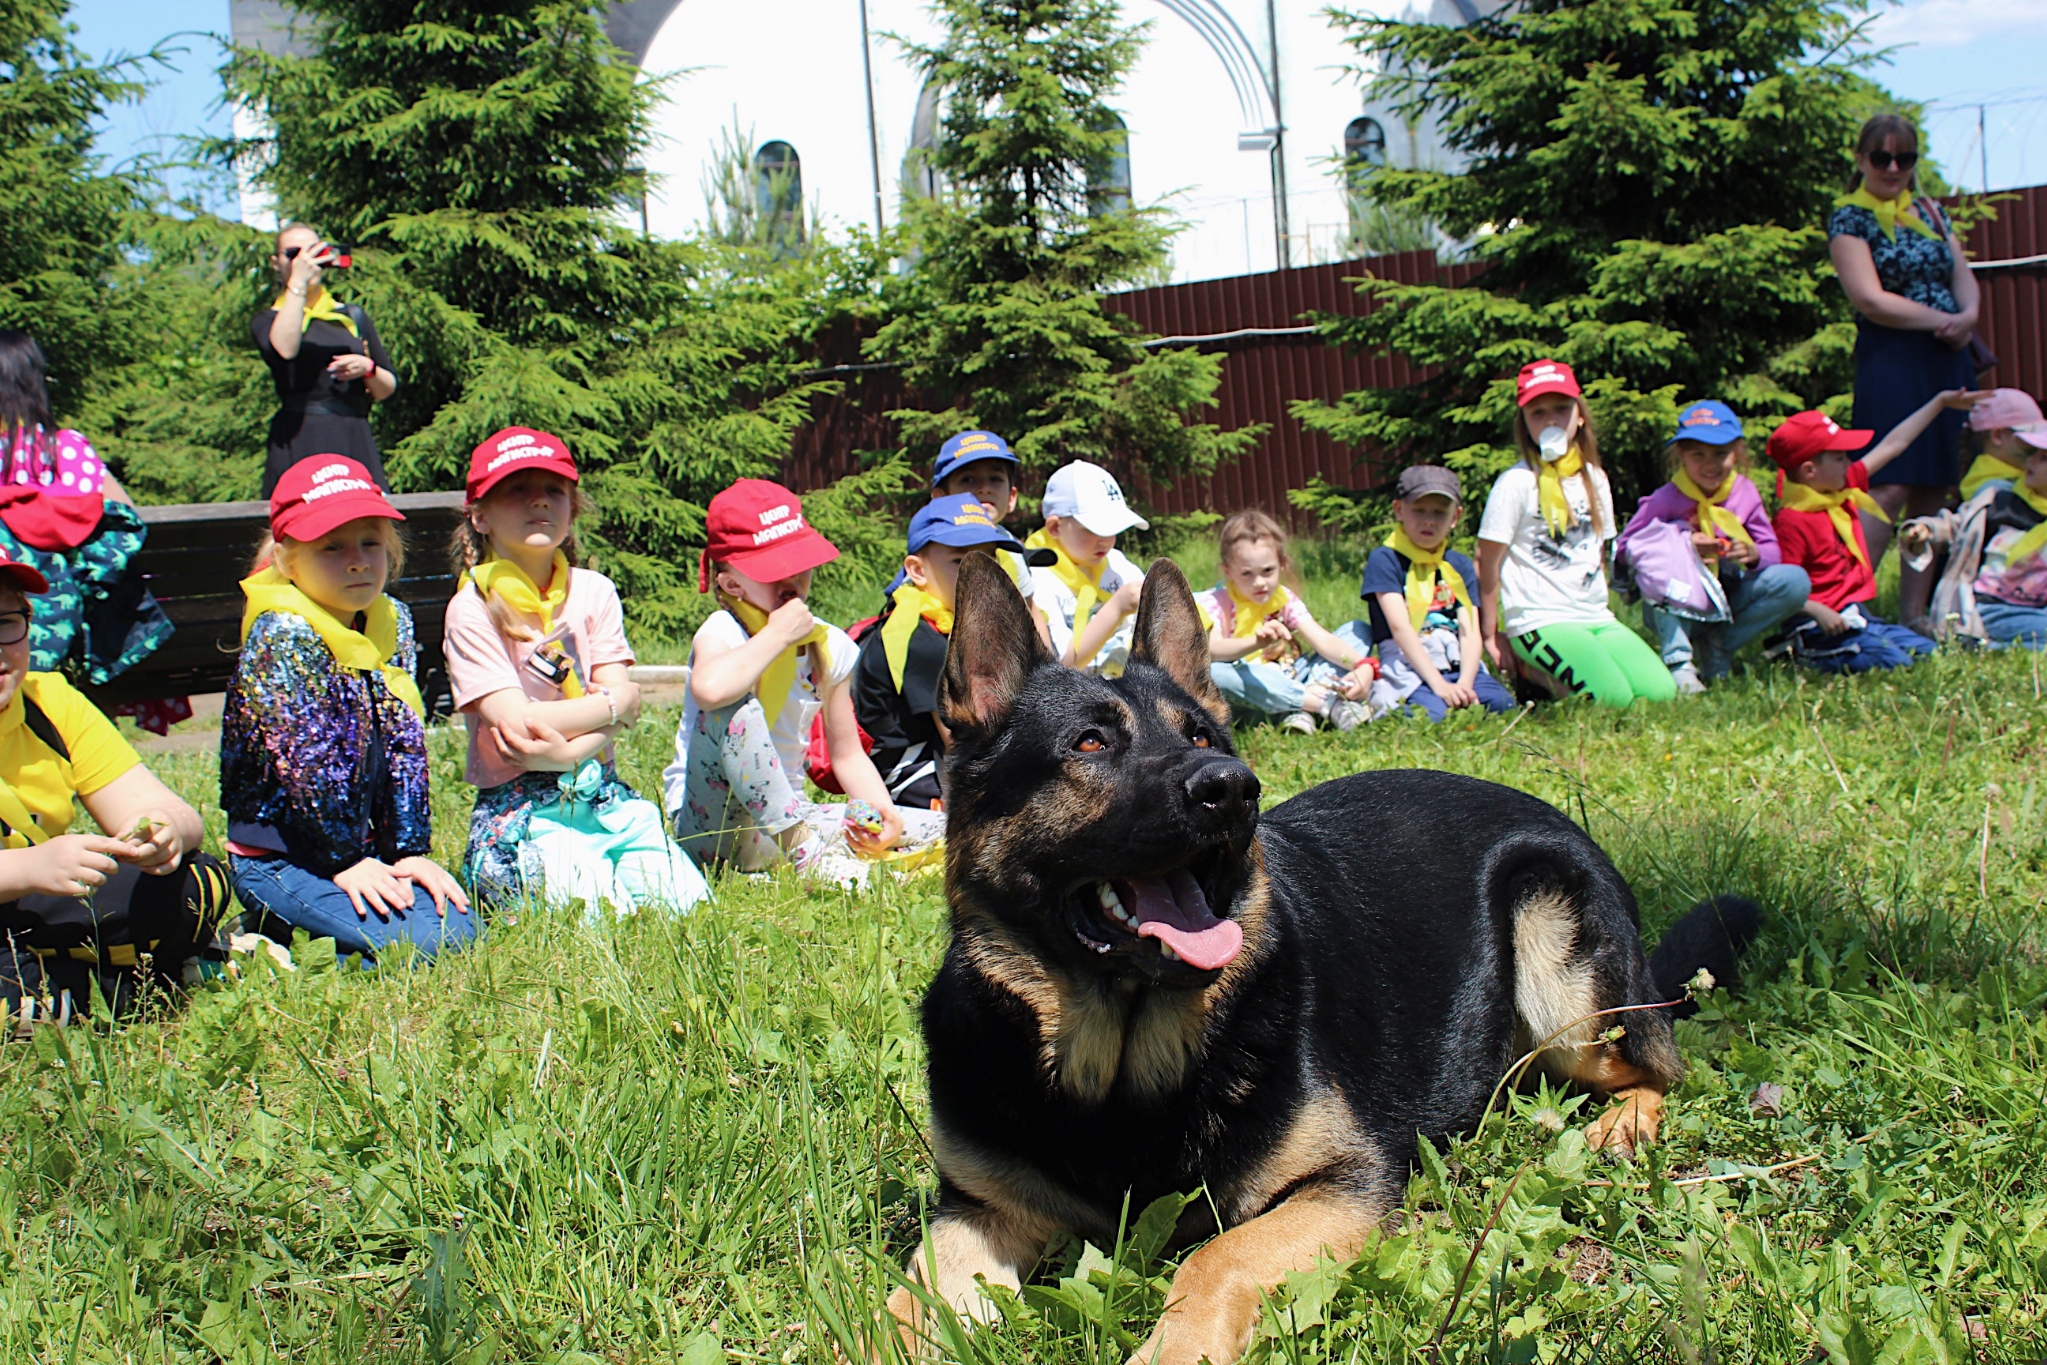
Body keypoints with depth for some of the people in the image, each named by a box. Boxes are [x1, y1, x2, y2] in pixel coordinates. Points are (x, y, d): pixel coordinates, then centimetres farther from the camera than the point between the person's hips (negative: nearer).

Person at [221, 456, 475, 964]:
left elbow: (405, 744, 6)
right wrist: (344, 863, -15)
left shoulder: (393, 622, 6)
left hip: (364, 848, 8)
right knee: (419, 940, -23)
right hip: (280, 859, -8)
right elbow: (302, 760, -19)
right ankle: (269, 943, -4)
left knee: (458, 928, -8)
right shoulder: (283, 636, -17)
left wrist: (410, 850, 0)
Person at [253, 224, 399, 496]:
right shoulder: (269, 320, 11)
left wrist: (368, 369, -4)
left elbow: (388, 390, 18)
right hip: (299, 446, -3)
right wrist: (297, 282, -12)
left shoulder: (352, 317, 20)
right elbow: (283, 350, -16)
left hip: (355, 443, 3)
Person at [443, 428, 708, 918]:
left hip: (603, 794, 5)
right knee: (601, 912, -24)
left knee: (683, 897, -14)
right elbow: (516, 722, -14)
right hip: (521, 809, -4)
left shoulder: (594, 591, 8)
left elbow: (625, 700, -2)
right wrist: (610, 703, -8)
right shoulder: (472, 609, -7)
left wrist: (568, 752, -19)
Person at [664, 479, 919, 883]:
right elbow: (709, 690, -41)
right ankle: (807, 850, -32)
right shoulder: (723, 632, -14)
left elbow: (847, 754, 6)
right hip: (709, 821, -5)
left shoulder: (830, 646, 4)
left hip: (785, 814, 5)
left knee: (933, 828, -8)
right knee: (736, 707, -34)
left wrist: (883, 810, -13)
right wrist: (777, 635, -27)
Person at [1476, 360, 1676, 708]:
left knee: (1661, 692, -14)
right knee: (1613, 699, -26)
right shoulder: (1517, 483, -7)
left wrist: (1599, 608, 17)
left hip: (1596, 618, 7)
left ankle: (1555, 676, 6)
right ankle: (1536, 677, 1)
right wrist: (1490, 636, -5)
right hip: (1541, 623, -7)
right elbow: (1487, 562, -6)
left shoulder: (1595, 479, 13)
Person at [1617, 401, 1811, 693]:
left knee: (1796, 581, -17)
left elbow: (1773, 551, 0)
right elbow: (1625, 546, -16)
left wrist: (1754, 554, -24)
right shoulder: (1667, 499, -14)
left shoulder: (1745, 494, -2)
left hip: (1728, 601, 3)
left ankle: (1716, 647, -7)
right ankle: (1677, 661, -28)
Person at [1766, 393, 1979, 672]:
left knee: (1926, 651, 6)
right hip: (1824, 626, -10)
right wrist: (1816, 610, -33)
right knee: (1893, 661, -24)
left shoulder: (1844, 489, 10)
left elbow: (1892, 446, 19)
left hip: (1857, 615, 10)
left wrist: (1941, 401, 23)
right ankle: (1806, 657, -9)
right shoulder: (1791, 521, -17)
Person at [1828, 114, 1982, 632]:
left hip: (1950, 361, 6)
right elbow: (1871, 299, -11)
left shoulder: (1929, 210, 18)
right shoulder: (1850, 217, -1)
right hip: (1891, 362, -6)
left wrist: (1969, 314, -7)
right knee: (1890, 489, -16)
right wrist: (1943, 319, -10)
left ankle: (1913, 612, 10)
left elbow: (1964, 277, 15)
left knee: (1933, 492, 5)